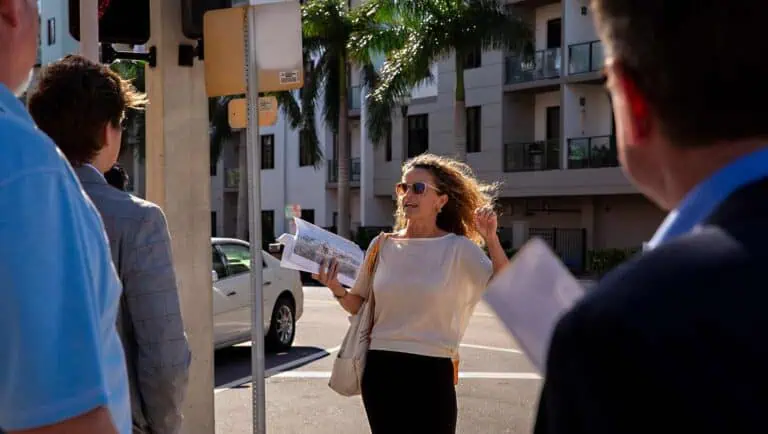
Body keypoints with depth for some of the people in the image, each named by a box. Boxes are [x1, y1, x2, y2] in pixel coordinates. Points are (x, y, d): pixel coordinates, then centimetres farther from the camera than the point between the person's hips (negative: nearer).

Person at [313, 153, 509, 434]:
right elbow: (359, 306, 13)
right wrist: (337, 289, -7)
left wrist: (491, 240, -23)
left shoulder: (459, 248, -5)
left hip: (431, 372, -3)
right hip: (380, 369, 4)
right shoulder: (382, 245, 5)